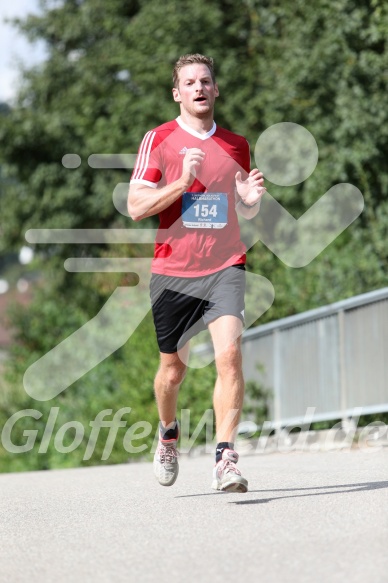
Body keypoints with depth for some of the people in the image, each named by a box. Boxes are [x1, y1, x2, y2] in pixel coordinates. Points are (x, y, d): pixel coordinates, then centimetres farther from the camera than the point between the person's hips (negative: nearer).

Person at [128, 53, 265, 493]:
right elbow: (136, 206, -6)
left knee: (229, 351, -20)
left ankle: (225, 458, -20)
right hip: (173, 271, -1)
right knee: (173, 369, 10)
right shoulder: (158, 140, 0)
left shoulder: (236, 144, 11)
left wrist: (252, 198, -1)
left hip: (224, 267, 1)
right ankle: (168, 435, 40)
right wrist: (183, 181, -18)